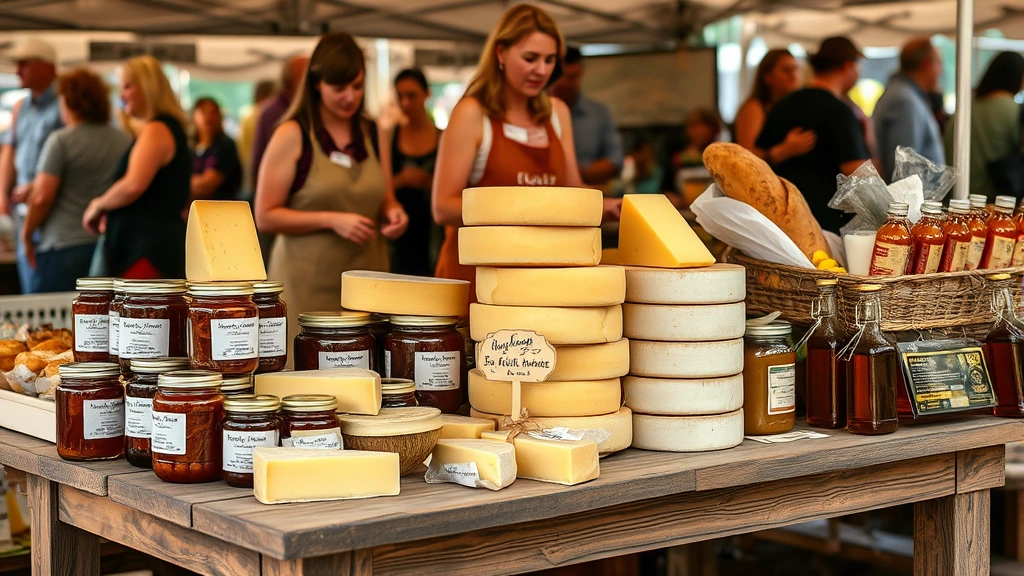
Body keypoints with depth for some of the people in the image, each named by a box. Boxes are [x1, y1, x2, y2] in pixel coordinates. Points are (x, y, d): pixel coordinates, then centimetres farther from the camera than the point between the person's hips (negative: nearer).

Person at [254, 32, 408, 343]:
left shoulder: (373, 134, 12)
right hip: (308, 282, -4)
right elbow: (265, 216, -7)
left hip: (366, 280, 4)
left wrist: (393, 213, 0)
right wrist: (332, 220, -16)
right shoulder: (292, 136, -3)